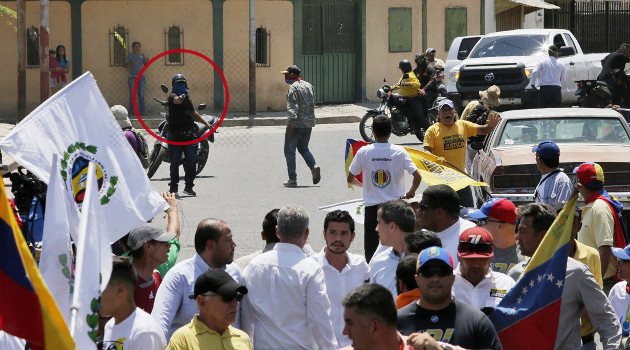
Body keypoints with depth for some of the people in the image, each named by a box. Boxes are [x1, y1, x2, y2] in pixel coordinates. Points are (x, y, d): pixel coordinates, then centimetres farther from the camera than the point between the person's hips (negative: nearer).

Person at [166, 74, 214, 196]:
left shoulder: (187, 96, 17)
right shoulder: (173, 96, -6)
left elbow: (193, 113, 31)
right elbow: (176, 100, -33)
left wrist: (206, 123, 34)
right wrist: (179, 99, -56)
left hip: (189, 135, 5)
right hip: (175, 136, -5)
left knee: (191, 161, -5)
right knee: (174, 163, 5)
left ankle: (188, 186, 1)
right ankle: (173, 186, 19)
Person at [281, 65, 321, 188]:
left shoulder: (293, 88, -12)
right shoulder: (308, 85, 13)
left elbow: (293, 106, -21)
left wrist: (291, 123, -25)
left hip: (296, 124, -8)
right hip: (309, 123, 8)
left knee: (289, 151, 2)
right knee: (303, 148, 21)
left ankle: (292, 179, 1)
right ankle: (314, 166, -4)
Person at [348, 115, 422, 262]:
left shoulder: (363, 152, -5)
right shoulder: (400, 152, -6)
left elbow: (350, 179, 2)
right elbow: (418, 177, -8)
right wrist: (411, 192, 12)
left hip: (372, 207, 0)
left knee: (371, 250, 6)